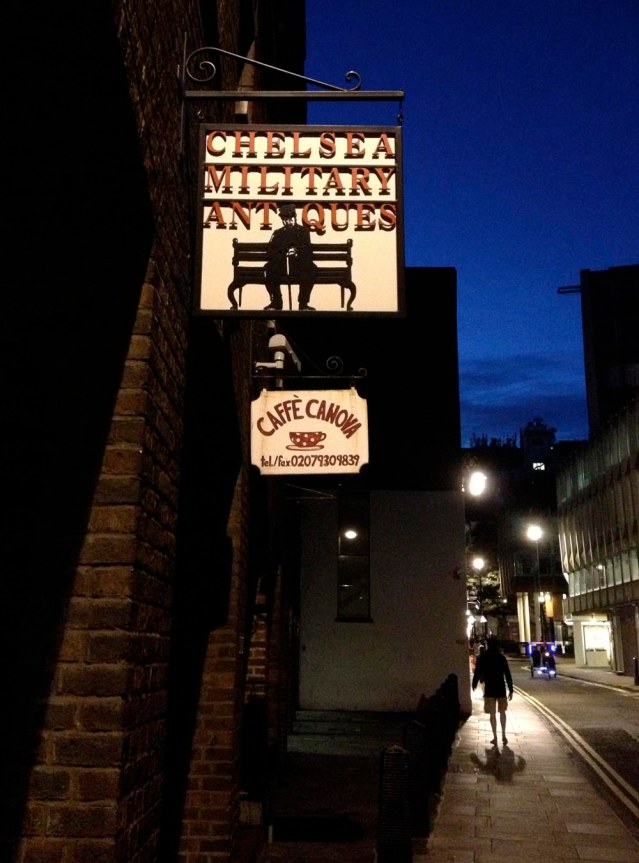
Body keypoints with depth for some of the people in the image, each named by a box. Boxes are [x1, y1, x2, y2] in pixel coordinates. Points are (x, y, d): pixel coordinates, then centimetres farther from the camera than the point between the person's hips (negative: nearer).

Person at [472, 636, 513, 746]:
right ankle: (503, 736, 18)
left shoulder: (483, 658, -5)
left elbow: (477, 673, -1)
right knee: (502, 712, 16)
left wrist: (474, 684, 15)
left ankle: (495, 737, 5)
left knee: (492, 714, 5)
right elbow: (507, 674, -4)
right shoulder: (501, 657, -3)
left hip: (489, 689, -1)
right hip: (501, 688, 1)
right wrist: (510, 690, 0)